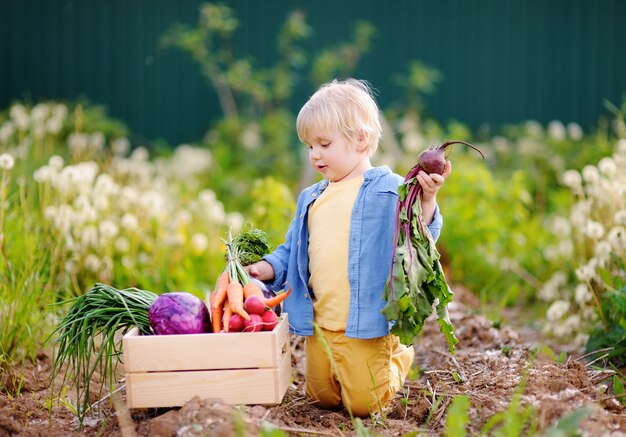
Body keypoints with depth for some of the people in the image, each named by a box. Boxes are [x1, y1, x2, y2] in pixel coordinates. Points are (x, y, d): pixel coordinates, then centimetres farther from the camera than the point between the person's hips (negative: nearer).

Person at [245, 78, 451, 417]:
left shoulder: (388, 189, -6)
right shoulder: (311, 199, 14)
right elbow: (292, 251, 21)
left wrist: (426, 200, -29)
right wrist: (268, 268, 3)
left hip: (364, 326, -7)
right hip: (319, 324, 7)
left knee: (363, 404, -4)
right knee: (323, 398, 14)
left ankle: (399, 358, 26)